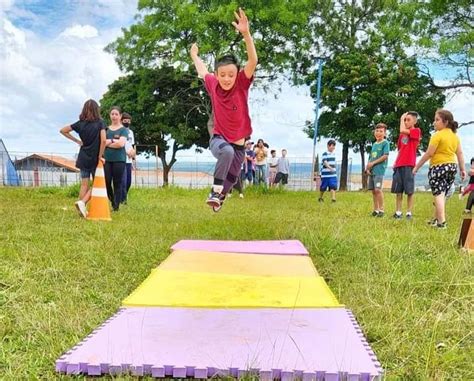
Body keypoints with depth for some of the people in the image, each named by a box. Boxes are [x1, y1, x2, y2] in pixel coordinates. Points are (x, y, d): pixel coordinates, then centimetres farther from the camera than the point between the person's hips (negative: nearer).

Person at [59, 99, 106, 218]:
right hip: (95, 158, -4)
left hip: (83, 158, 4)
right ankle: (82, 202, -13)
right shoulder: (100, 122, -8)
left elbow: (63, 130, 6)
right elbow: (103, 140, -18)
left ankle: (82, 210, 10)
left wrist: (77, 141, 8)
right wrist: (100, 156, -9)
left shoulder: (80, 123, 3)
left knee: (84, 184, 9)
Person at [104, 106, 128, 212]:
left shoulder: (123, 130, 4)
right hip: (107, 159, 3)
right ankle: (112, 202, 23)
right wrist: (113, 140, -7)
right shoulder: (106, 129, 15)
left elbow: (121, 143, -11)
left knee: (117, 183, -1)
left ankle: (116, 206, 7)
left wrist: (108, 142, -3)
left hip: (119, 160, -3)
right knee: (106, 182, -1)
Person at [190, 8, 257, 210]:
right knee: (227, 151, -37)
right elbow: (202, 70, 17)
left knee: (230, 180, 14)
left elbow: (253, 61, -31)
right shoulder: (213, 85, -7)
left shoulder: (242, 85, -13)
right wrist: (194, 55, 34)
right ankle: (215, 191, -24)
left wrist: (246, 33, -45)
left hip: (238, 144, 1)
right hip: (219, 139, -1)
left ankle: (220, 196, 46)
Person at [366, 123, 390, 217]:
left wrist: (373, 163, -11)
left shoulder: (385, 143, -3)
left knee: (378, 189, -15)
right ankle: (376, 209, 15)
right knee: (373, 190, 7)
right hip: (372, 170, 7)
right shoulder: (374, 144, 17)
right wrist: (367, 168, 3)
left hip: (379, 170, -7)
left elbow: (385, 156, -13)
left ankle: (381, 210, -6)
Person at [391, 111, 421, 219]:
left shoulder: (416, 131, -2)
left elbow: (402, 130, -18)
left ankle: (409, 212, 5)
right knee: (398, 190, 6)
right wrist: (395, 163, 11)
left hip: (409, 164, -6)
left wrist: (402, 119, -4)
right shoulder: (402, 134, 16)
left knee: (409, 190, -2)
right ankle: (398, 212, 12)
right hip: (399, 165, 6)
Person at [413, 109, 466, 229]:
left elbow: (429, 153, -15)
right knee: (442, 194, 16)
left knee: (438, 194, -7)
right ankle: (438, 219, 26)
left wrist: (416, 167, -9)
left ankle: (441, 222, -14)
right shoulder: (455, 135, 10)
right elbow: (460, 153, 10)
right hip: (452, 166, 8)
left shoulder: (438, 135, -13)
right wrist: (462, 169, 15)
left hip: (439, 167, -7)